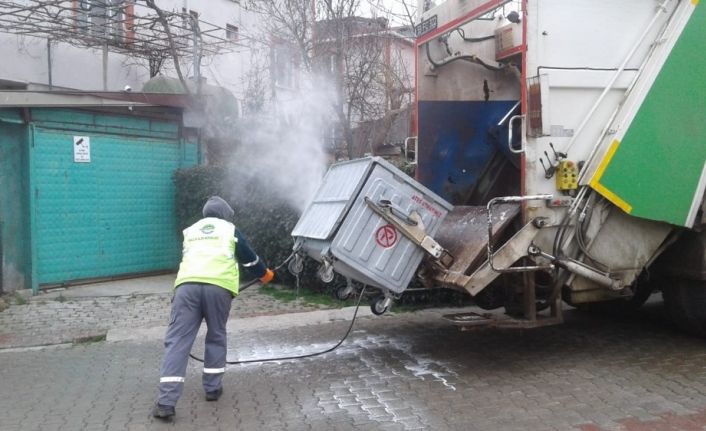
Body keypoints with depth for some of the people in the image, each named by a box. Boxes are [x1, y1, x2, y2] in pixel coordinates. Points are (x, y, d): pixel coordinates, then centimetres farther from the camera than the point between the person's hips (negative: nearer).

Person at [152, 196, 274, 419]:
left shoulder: (190, 231, 32)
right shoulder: (229, 229, 22)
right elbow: (249, 257, 28)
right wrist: (265, 273, 47)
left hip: (187, 285, 2)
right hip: (218, 287, -2)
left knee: (177, 341, -2)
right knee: (216, 337, 18)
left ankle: (166, 402, -8)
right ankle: (213, 388, 22)